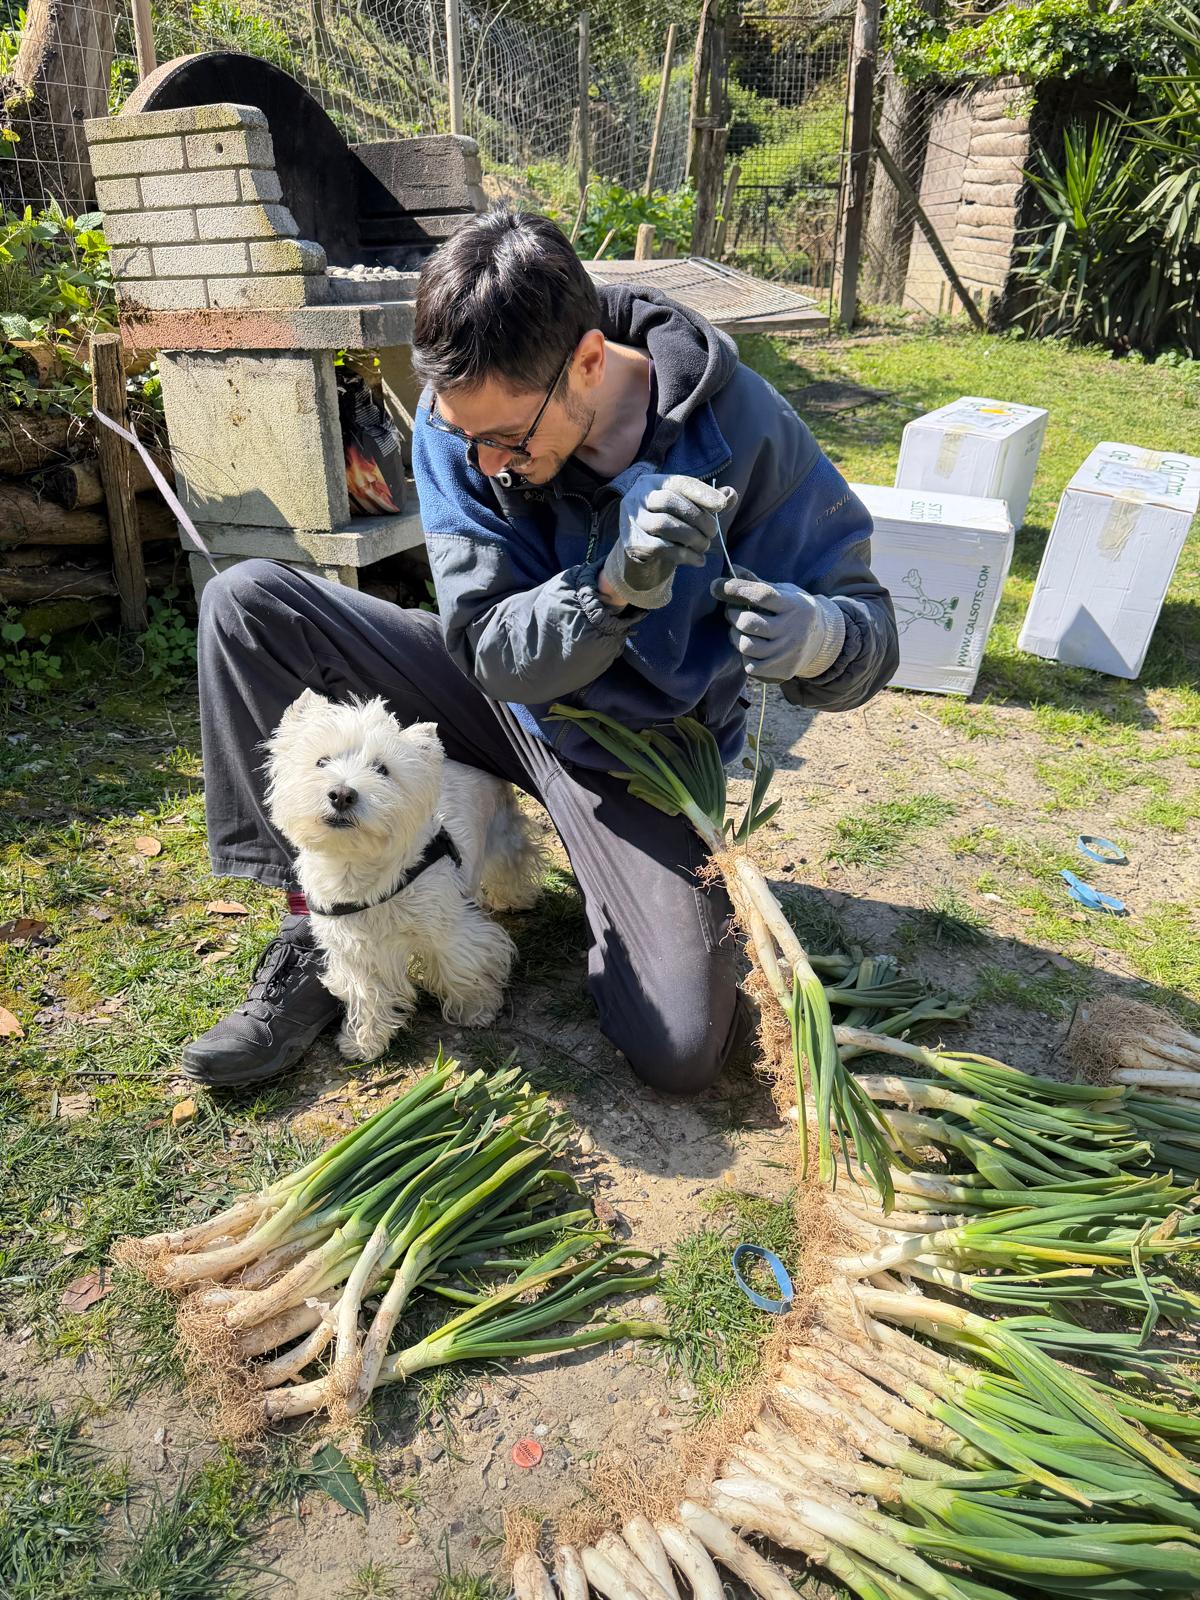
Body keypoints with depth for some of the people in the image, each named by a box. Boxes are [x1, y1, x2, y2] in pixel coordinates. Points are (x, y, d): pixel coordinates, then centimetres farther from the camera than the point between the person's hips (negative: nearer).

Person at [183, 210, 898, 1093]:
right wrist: (612, 585, -39)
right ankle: (318, 931, -8)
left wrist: (816, 637, -42)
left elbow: (869, 631, -17)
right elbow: (488, 646, -19)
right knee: (247, 603, -14)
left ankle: (610, 901, 15)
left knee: (683, 1052, -18)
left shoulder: (739, 425, -22)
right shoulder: (457, 418, -17)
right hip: (501, 692, 3)